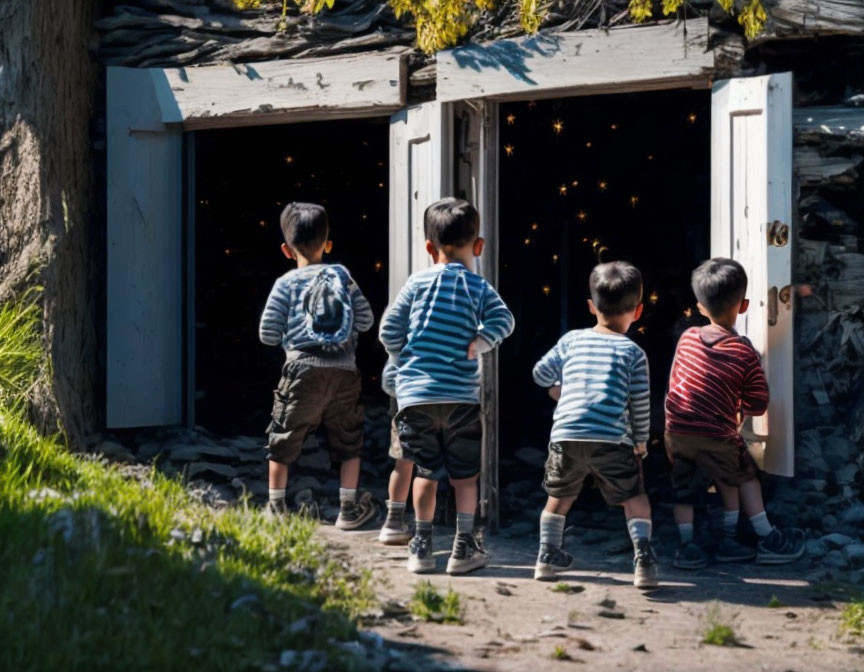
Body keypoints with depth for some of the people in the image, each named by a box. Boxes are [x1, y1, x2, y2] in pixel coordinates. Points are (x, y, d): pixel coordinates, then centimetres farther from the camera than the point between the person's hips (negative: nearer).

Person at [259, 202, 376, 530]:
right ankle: (349, 508, 18)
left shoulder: (286, 284, -1)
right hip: (344, 371, 2)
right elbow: (366, 320, 5)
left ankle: (276, 508, 12)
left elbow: (268, 334, -1)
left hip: (303, 370, -2)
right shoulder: (342, 275, 5)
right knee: (348, 442, 15)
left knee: (283, 442, 10)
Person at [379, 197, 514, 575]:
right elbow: (502, 321, -13)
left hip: (415, 393, 1)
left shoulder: (417, 283, 4)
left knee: (425, 472, 10)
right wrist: (477, 344, -2)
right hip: (461, 395, -1)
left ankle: (421, 549, 13)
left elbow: (389, 329, 2)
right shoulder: (478, 287, 2)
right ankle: (464, 549, 10)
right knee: (464, 475, 9)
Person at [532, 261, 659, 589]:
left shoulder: (571, 340, 13)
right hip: (612, 439, -2)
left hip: (566, 435, 2)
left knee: (559, 496, 23)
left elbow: (541, 374, 16)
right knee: (634, 497, 10)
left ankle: (548, 556, 26)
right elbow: (640, 403, 7)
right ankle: (643, 559, -4)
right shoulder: (632, 353, 6)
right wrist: (641, 441, 20)